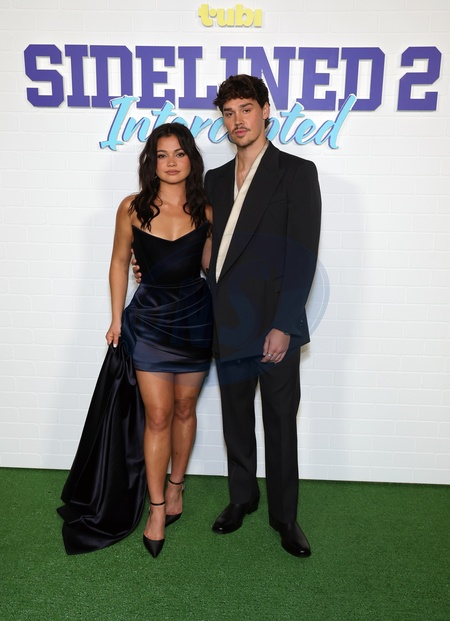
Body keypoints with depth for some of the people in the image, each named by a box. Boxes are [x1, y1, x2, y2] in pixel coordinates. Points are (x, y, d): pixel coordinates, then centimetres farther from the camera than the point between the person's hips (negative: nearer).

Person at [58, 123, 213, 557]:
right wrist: (117, 319, 6)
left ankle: (175, 486, 37)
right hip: (149, 318, -1)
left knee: (184, 409, 14)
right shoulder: (133, 208, -6)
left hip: (195, 318, 2)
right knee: (158, 416, 0)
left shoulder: (205, 209, -3)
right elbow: (119, 263, 4)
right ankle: (158, 508, 19)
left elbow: (208, 263, 9)